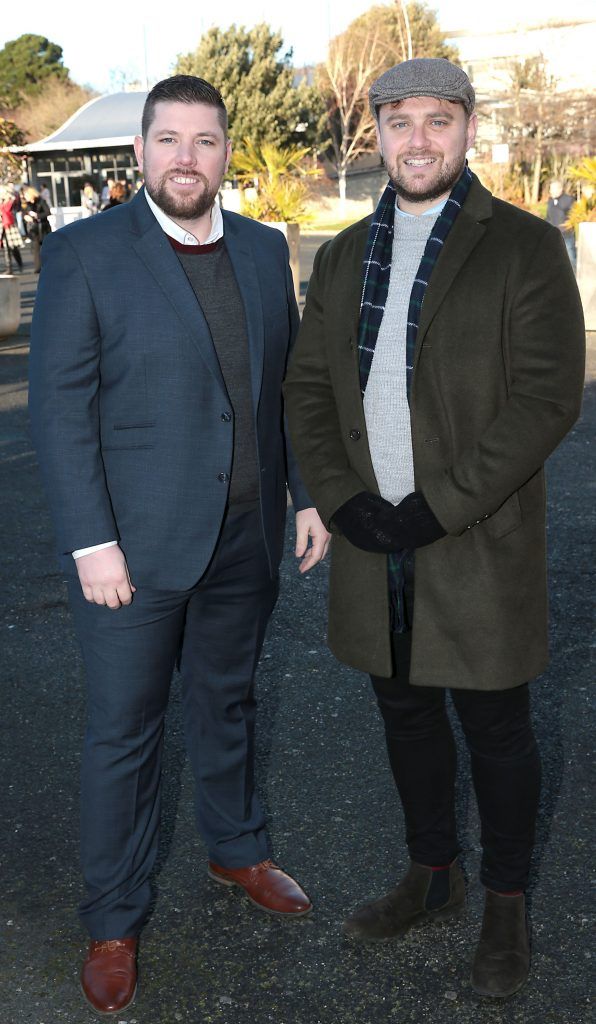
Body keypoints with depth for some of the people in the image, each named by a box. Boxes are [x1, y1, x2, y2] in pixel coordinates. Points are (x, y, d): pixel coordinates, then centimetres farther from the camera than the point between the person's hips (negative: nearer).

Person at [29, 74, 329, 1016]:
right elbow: (60, 407, -12)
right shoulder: (84, 255, -9)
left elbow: (288, 382, 12)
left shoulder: (264, 250, 7)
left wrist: (309, 494, 7)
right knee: (125, 729, 7)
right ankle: (114, 919, 25)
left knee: (227, 700, 21)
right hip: (133, 545, -4)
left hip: (245, 537, 5)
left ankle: (237, 849, 44)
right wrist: (91, 542, -17)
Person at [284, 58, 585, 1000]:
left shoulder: (524, 247, -5)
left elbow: (548, 397, -14)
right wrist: (342, 498, -7)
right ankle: (432, 876, 39)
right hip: (371, 540, 5)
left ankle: (506, 907, 29)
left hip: (478, 544, -5)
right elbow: (308, 385, 8)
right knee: (405, 712, 18)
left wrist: (438, 506, -18)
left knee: (495, 729, 8)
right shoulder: (345, 255, 11)